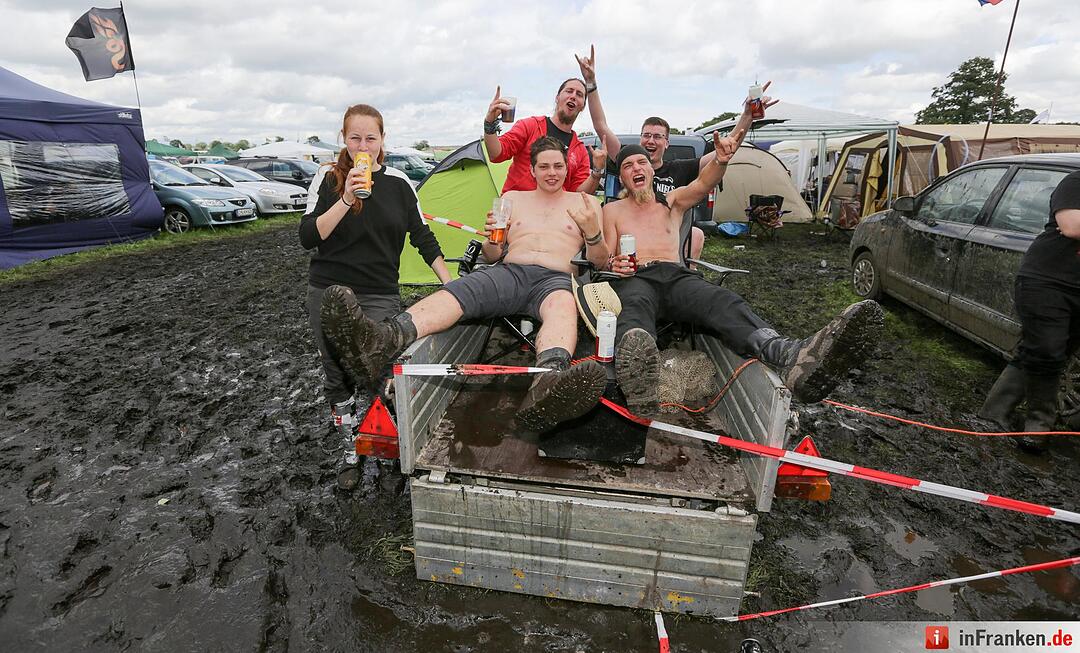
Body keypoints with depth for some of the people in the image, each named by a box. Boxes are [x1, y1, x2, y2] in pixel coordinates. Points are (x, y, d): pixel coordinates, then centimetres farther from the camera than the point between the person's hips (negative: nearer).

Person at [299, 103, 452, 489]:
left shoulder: (397, 182, 3)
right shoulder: (328, 178, 0)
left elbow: (422, 236, 7)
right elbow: (308, 237, -10)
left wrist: (450, 284, 2)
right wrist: (346, 199, -21)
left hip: (379, 297, -1)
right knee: (337, 378, 9)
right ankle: (350, 451, 27)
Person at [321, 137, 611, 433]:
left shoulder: (585, 202, 20)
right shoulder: (513, 198, 25)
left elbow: (600, 262, 14)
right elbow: (492, 257, 22)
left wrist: (593, 232, -7)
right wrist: (492, 238, -2)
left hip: (556, 279, -2)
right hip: (509, 273, 3)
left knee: (563, 305, -41)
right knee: (454, 292, -28)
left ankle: (548, 385, -72)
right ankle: (379, 341, -54)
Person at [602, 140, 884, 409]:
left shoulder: (672, 201, 27)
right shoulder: (613, 210, 24)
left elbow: (703, 184, 6)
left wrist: (720, 161, -17)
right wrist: (614, 265, -12)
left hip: (679, 276, 2)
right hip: (635, 278, -2)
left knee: (722, 301, -30)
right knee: (635, 305, -40)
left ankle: (792, 357, -59)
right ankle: (636, 373, -76)